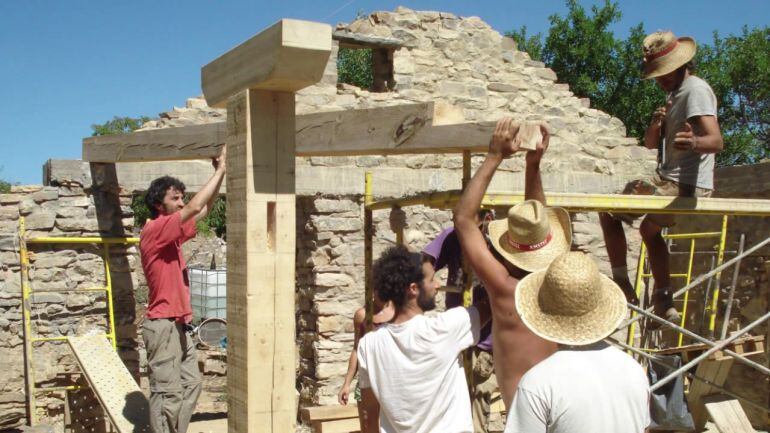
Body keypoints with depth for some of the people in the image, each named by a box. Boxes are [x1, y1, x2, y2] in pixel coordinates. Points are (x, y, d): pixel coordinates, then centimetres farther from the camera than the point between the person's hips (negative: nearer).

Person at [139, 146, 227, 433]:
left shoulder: (171, 233, 14)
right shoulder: (155, 230, -13)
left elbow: (204, 210, 18)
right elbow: (195, 208, -22)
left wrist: (221, 173, 8)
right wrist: (220, 170, -14)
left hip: (178, 325, 10)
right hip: (164, 325, -10)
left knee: (190, 385, 12)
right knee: (168, 392, -6)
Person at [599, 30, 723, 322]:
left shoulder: (695, 90, -13)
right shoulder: (675, 94, 19)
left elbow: (716, 141, -27)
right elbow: (650, 143, 13)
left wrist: (694, 142, -50)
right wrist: (656, 123, -9)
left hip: (682, 186, -11)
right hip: (680, 185, 11)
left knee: (608, 211, -5)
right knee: (649, 229, 29)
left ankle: (622, 286, -2)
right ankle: (664, 303, 27)